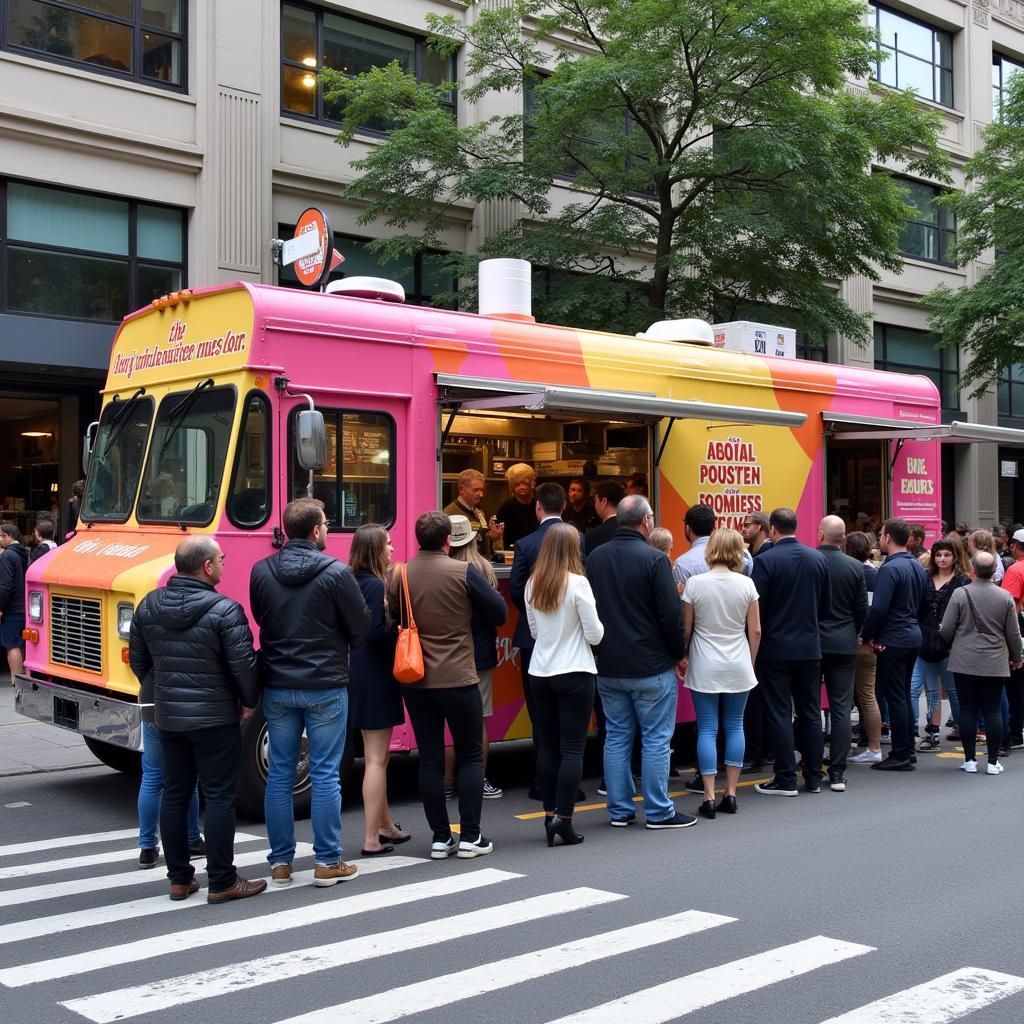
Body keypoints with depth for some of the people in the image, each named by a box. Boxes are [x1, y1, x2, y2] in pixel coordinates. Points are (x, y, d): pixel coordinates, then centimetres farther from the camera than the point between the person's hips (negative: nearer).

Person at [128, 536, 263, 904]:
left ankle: (179, 879, 20)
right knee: (219, 798, 1)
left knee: (174, 795, 13)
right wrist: (250, 702, 1)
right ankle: (221, 883, 5)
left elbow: (138, 662, 11)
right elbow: (243, 665, -17)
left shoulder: (148, 606, 3)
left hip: (167, 717, 6)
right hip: (215, 718, -6)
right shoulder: (224, 610, -17)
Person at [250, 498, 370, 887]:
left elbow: (260, 619, 10)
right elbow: (361, 629, -6)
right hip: (325, 687, -4)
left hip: (277, 686, 4)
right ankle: (327, 863, 10)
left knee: (279, 774, 11)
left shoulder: (261, 572, -2)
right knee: (325, 775, 4)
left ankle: (280, 862, 18)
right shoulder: (337, 572, -13)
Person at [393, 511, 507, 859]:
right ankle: (470, 837, 9)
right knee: (470, 756, 9)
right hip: (458, 680, -3)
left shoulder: (399, 575, -2)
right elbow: (499, 612, -5)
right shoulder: (463, 572, -11)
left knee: (430, 759, 9)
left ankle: (440, 838, 13)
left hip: (415, 683, 3)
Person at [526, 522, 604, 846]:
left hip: (540, 672, 5)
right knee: (572, 748, -1)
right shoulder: (577, 583, -13)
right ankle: (563, 818, -5)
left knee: (547, 745, 11)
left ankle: (550, 814, 14)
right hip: (574, 673, -5)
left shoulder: (532, 585, 3)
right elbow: (594, 634, -10)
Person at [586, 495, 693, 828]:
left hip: (608, 668, 6)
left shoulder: (594, 558, 5)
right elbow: (671, 613, -14)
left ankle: (619, 810, 16)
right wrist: (678, 654, -1)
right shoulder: (653, 559, -14)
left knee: (616, 738, 11)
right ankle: (658, 812, 7)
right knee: (656, 739, 3)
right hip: (651, 667, -6)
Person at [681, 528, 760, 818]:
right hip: (738, 666, 1)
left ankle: (709, 796, -1)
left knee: (707, 729, 2)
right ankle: (731, 793, 12)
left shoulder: (695, 584, -8)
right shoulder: (746, 584, -4)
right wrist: (750, 662, 14)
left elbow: (686, 628, -2)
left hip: (704, 667, -1)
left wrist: (681, 657, 13)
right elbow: (755, 630, 0)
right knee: (734, 726, 11)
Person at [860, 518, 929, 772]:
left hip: (893, 641, -9)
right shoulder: (919, 567, 10)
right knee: (904, 694, 16)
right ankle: (908, 750, 21)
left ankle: (900, 755, 0)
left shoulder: (890, 569, -18)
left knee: (895, 697, -3)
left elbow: (878, 609, -23)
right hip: (913, 636, 9)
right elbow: (924, 606, 18)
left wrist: (867, 636, -10)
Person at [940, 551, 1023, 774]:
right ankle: (993, 762, 8)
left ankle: (970, 760, 8)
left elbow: (946, 630, -6)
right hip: (995, 664, 2)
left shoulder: (960, 594, -9)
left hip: (965, 662, -2)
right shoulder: (1005, 597, -3)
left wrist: (954, 644, 17)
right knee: (992, 710, 6)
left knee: (968, 709, 4)